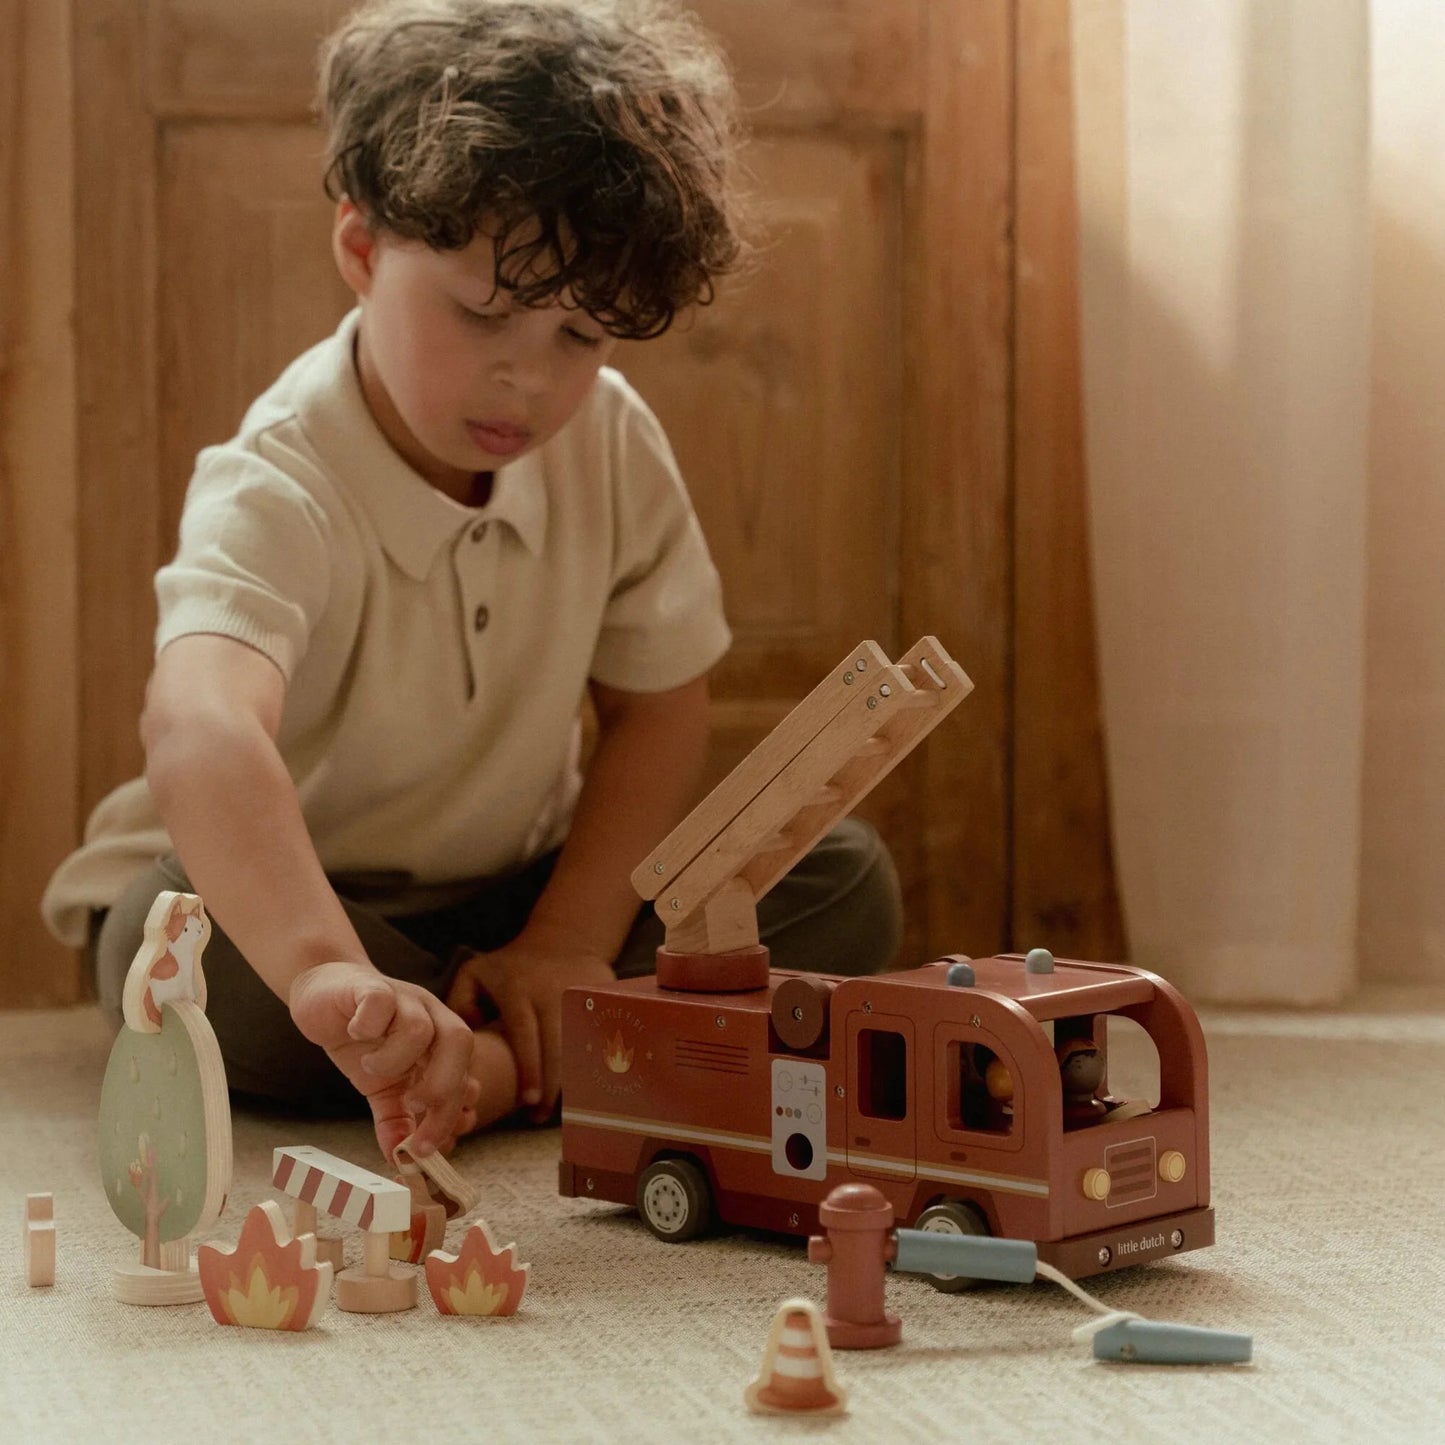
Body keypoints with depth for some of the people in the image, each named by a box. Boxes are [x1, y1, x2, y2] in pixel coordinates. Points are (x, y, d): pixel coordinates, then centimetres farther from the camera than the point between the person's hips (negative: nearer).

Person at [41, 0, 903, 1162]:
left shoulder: (613, 442, -11)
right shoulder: (279, 494, -31)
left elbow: (659, 709, -2)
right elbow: (202, 731, -52)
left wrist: (568, 942, -17)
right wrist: (328, 974, -71)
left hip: (515, 888, 5)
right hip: (273, 892, -5)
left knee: (844, 882, -12)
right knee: (191, 936, -40)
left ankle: (513, 1068, -21)